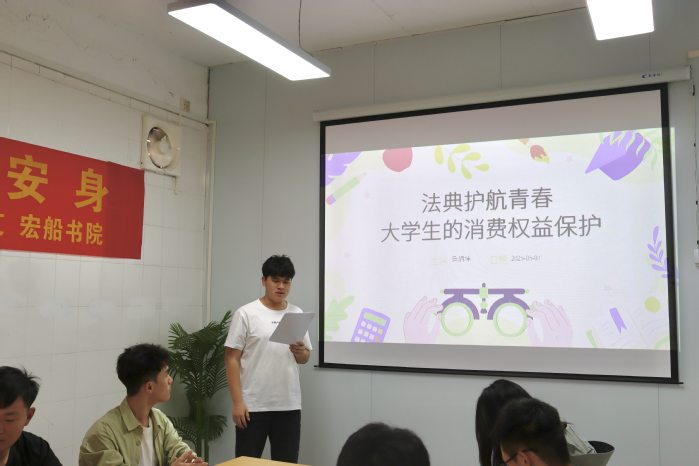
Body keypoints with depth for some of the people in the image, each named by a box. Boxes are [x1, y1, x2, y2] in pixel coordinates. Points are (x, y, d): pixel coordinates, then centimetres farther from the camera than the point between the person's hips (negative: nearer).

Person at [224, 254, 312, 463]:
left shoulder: (297, 314, 8)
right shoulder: (246, 313, -5)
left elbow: (306, 358, 14)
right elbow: (232, 359, -6)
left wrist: (299, 351, -10)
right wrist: (237, 401, -12)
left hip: (289, 406, 4)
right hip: (253, 406, -4)